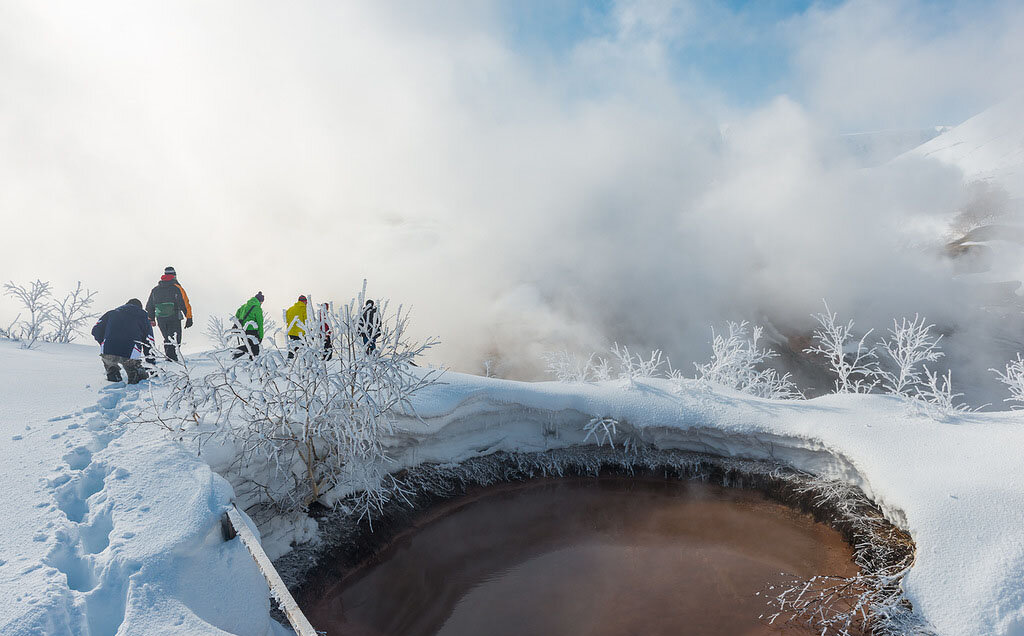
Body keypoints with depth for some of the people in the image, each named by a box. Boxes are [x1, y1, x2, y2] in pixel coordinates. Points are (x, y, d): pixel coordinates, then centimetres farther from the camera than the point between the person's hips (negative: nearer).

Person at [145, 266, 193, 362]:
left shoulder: (155, 290, 13)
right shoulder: (177, 288, -4)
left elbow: (149, 306, 19)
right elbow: (184, 304, -9)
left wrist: (151, 319, 30)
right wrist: (189, 318, -6)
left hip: (160, 320, 5)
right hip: (174, 319, -5)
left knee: (167, 339, 18)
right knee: (174, 341, -3)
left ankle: (169, 357, 17)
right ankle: (171, 358, -17)